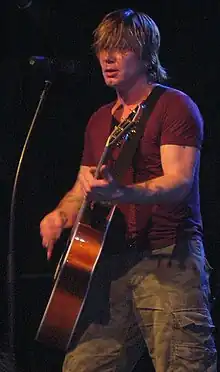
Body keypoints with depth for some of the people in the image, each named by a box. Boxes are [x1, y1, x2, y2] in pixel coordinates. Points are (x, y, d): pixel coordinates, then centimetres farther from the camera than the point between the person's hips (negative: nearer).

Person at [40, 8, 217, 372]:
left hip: (168, 259, -6)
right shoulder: (100, 120, 20)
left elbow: (180, 182, -15)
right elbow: (83, 187, 26)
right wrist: (62, 213, 3)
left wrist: (120, 192, -32)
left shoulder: (174, 105, -2)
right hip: (113, 261, 7)